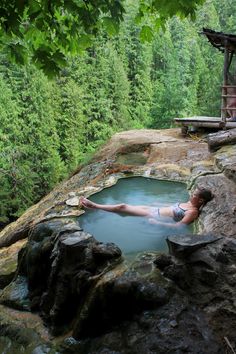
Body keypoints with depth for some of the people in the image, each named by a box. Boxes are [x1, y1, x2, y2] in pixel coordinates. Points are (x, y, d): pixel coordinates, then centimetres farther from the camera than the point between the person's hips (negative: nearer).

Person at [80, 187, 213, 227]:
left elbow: (178, 226, -26)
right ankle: (94, 205, 14)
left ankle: (94, 206, 7)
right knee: (124, 206, 5)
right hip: (156, 209, 8)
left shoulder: (193, 212, -19)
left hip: (157, 217, -8)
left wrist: (157, 223, -25)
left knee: (123, 207, -6)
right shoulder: (190, 203, 7)